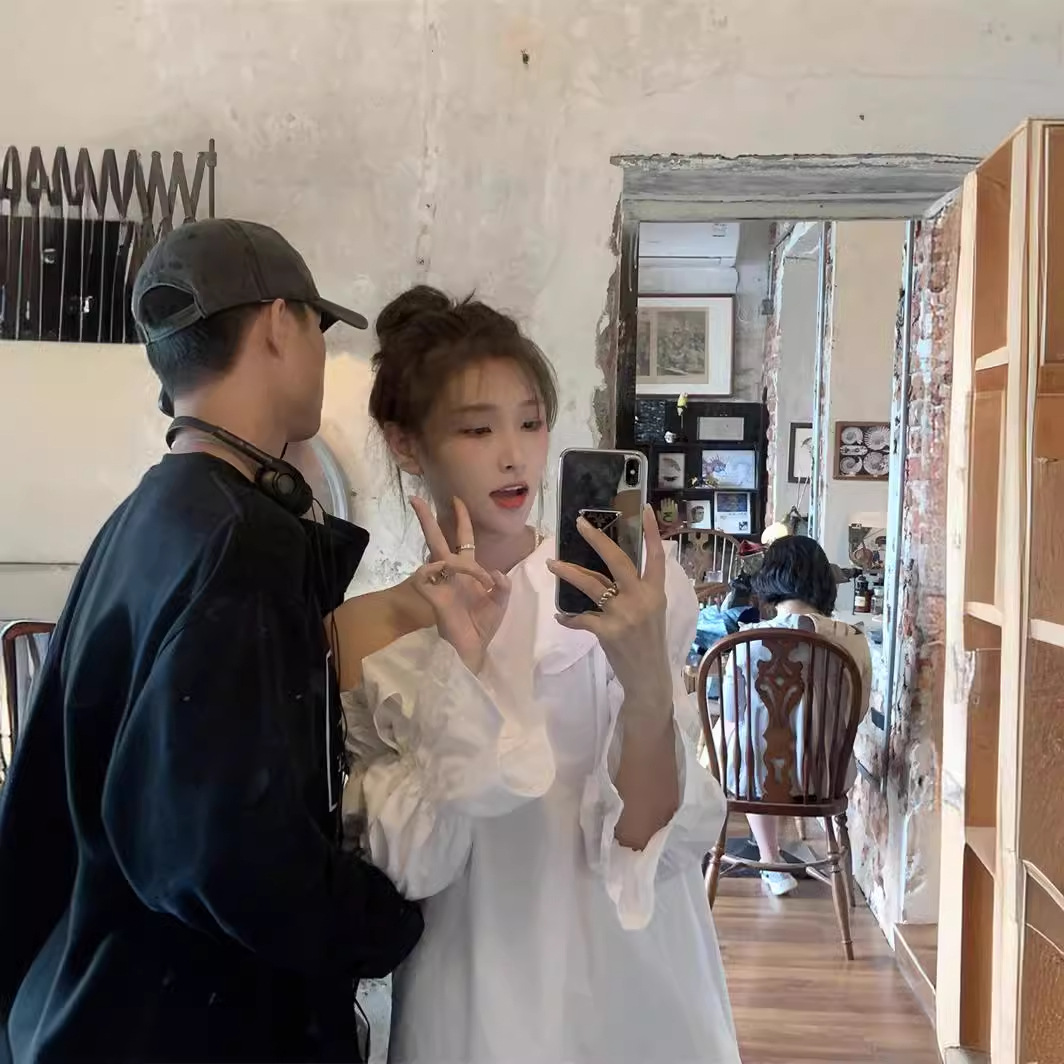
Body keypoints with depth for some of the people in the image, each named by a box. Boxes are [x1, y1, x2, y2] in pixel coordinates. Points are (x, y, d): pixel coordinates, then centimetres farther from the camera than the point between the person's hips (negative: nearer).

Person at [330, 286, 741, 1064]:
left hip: (634, 995, 0)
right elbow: (408, 867, -14)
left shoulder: (633, 595, -9)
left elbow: (651, 843, -14)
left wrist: (647, 685, -31)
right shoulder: (370, 628, -6)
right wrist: (458, 662, -25)